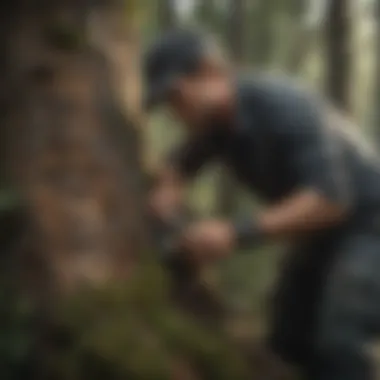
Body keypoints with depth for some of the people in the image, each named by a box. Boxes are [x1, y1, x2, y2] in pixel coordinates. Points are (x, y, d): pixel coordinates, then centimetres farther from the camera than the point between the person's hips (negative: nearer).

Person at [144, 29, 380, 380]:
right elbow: (180, 164, 16)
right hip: (323, 232, 9)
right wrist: (167, 190, -9)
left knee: (336, 342, -24)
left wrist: (237, 234, -45)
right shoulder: (214, 120, -4)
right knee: (288, 340, 8)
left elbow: (331, 198, -39)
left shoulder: (283, 106, -30)